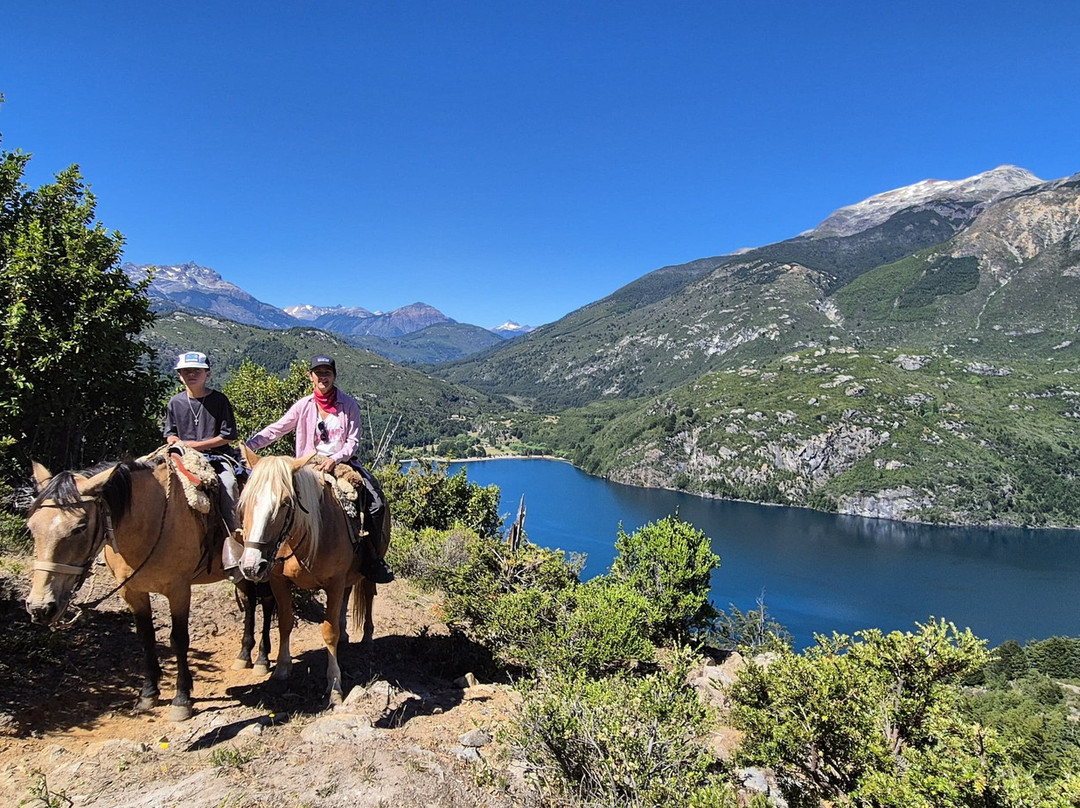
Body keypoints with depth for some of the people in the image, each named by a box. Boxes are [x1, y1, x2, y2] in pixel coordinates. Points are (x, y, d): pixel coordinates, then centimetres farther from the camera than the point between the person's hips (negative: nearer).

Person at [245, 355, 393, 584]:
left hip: (343, 462, 0)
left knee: (376, 505, -17)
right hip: (310, 465, 0)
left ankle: (369, 555, -2)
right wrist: (248, 446, -12)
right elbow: (276, 429, 1)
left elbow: (353, 441, -3)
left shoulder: (349, 404, 1)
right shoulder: (303, 406, 4)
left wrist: (334, 459, -19)